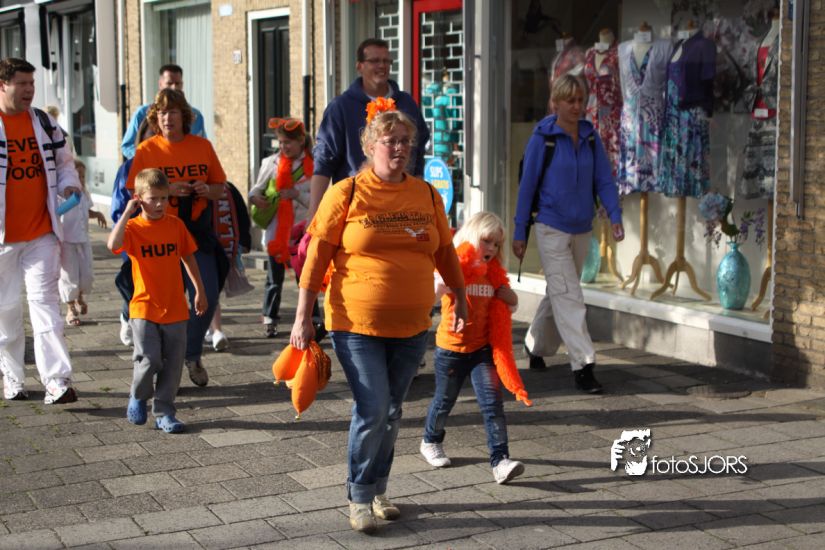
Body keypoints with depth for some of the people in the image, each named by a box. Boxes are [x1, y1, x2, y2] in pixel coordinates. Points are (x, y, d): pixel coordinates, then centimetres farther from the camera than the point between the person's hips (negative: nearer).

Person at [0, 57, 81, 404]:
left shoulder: (45, 124, 9)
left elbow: (63, 163, 19)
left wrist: (69, 186, -2)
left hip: (42, 232, 2)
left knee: (44, 299, -6)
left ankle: (57, 380, -12)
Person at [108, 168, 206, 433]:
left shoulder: (176, 225, 3)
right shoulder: (133, 227, -6)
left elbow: (188, 257, 15)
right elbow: (113, 244, -29)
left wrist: (200, 291, 18)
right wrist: (127, 212, -20)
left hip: (175, 309, 3)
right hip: (144, 308, -3)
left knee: (173, 364, 5)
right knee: (148, 361, -9)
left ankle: (164, 413, 16)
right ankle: (138, 397, 20)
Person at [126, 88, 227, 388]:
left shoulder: (202, 146, 5)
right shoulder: (146, 150, -2)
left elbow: (220, 188, 13)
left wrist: (207, 190, -10)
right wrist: (168, 190, -19)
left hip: (198, 232, 2)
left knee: (207, 297, -2)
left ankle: (192, 355, 20)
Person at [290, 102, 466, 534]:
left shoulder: (427, 195, 5)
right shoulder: (346, 194, -6)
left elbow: (445, 252, 17)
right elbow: (316, 258, -6)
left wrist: (460, 298, 18)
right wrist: (303, 318, -8)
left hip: (411, 328, 4)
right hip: (357, 325, -4)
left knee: (391, 412, 13)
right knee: (372, 409, -8)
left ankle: (378, 490, 30)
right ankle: (359, 498, 10)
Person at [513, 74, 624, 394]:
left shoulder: (591, 137, 5)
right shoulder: (541, 139, -8)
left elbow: (604, 179, 4)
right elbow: (527, 185, -5)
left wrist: (615, 216, -12)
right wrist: (520, 233, -3)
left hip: (582, 229, 5)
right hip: (551, 228, -5)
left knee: (559, 293, 17)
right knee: (569, 296, -11)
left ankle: (536, 345, 37)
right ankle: (582, 365, -12)